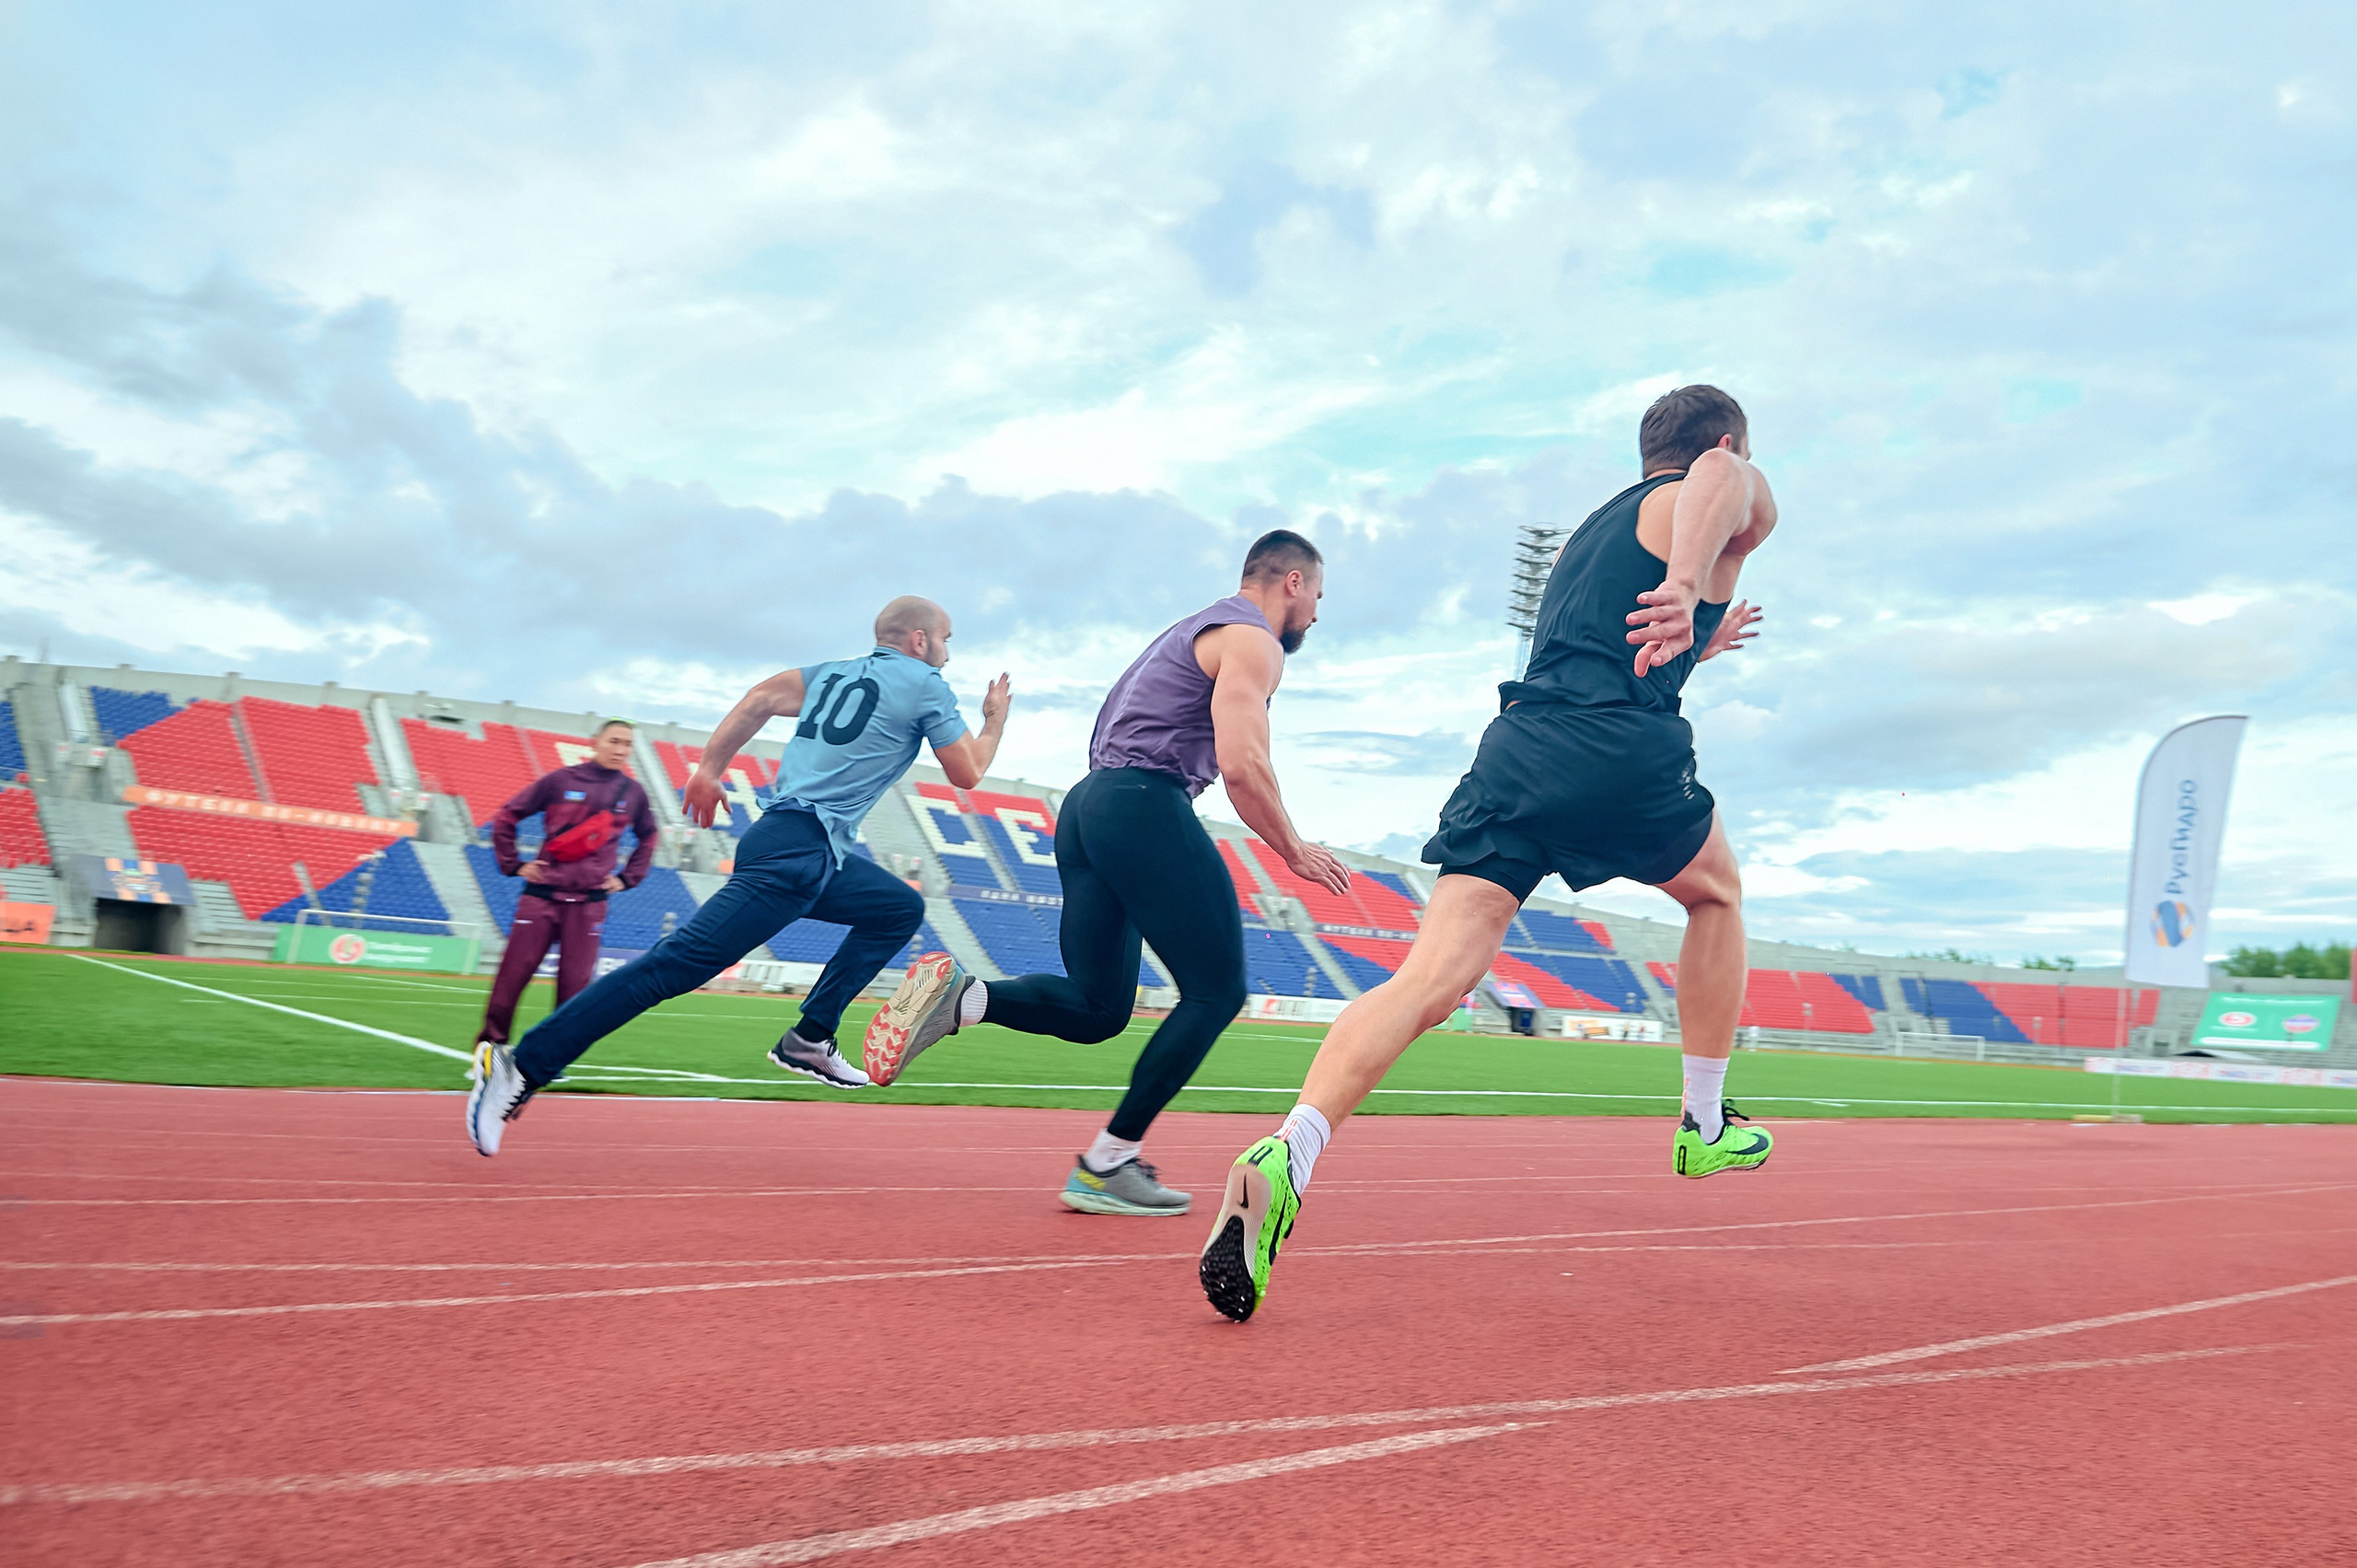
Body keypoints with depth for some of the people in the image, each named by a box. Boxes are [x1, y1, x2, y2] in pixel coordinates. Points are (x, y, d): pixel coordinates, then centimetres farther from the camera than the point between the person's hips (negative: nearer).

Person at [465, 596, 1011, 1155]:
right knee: (678, 964, -13)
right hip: (798, 852, -10)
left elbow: (761, 698, 14)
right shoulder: (926, 685, 1)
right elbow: (967, 774, 6)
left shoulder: (836, 671, 22)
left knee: (902, 909, 21)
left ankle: (810, 1040, 13)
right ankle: (524, 1067, -15)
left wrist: (709, 768, 16)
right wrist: (996, 718, 22)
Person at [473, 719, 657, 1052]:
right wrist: (514, 865, 2)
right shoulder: (561, 780, -1)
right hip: (542, 896, -2)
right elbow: (505, 818, 6)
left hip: (590, 903, 2)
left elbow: (648, 837, 24)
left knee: (574, 982, 0)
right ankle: (490, 1044, 13)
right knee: (514, 973, -1)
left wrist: (626, 878, 15)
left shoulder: (633, 793, 5)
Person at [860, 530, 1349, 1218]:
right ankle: (1107, 1165, -3)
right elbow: (1242, 764, -14)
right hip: (1146, 806, -9)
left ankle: (957, 997, -11)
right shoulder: (1253, 640, -2)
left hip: (1087, 805, 9)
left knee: (1098, 1008, 10)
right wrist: (1294, 851, -4)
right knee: (1216, 990, -1)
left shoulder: (1194, 630, 30)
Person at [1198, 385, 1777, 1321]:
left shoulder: (1586, 532, 36)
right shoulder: (1742, 498, 14)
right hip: (1623, 752, -5)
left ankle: (1286, 1155, -30)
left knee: (1430, 980, -9)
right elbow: (1720, 474, -13)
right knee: (1716, 894, 26)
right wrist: (1690, 581, -30)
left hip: (1515, 744, 5)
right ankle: (1705, 1128, 32)